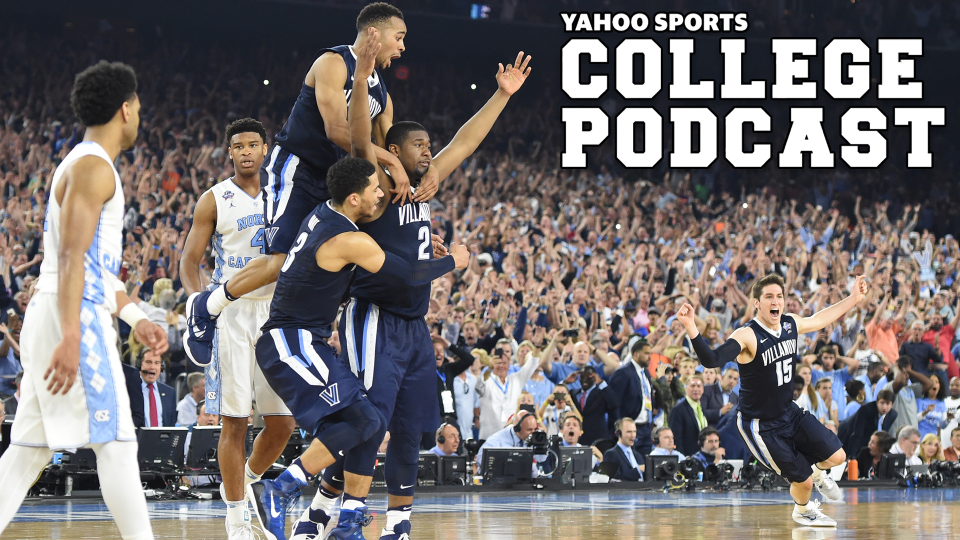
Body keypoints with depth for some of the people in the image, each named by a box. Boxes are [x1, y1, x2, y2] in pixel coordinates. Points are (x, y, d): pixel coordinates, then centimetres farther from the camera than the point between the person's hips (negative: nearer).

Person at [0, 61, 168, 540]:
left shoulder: (84, 165, 22)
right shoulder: (93, 167, -10)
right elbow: (71, 257, -19)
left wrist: (135, 318, 28)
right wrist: (70, 340, -25)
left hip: (50, 320, 10)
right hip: (75, 319, -10)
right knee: (116, 444, -7)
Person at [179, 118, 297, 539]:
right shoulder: (214, 201, 1)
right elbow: (189, 260, -1)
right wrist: (196, 299, -18)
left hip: (278, 312, 3)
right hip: (231, 313, -3)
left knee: (283, 422, 1)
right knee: (235, 421, -5)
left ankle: (247, 479, 28)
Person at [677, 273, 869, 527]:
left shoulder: (791, 324, -5)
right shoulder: (747, 336, -27)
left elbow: (818, 320, 17)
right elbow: (711, 360, -42)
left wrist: (854, 298, 23)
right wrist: (690, 327, -57)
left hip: (790, 411, 6)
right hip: (761, 425, -6)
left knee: (836, 457, 2)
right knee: (803, 481, 0)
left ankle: (818, 472, 39)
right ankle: (802, 511, 36)